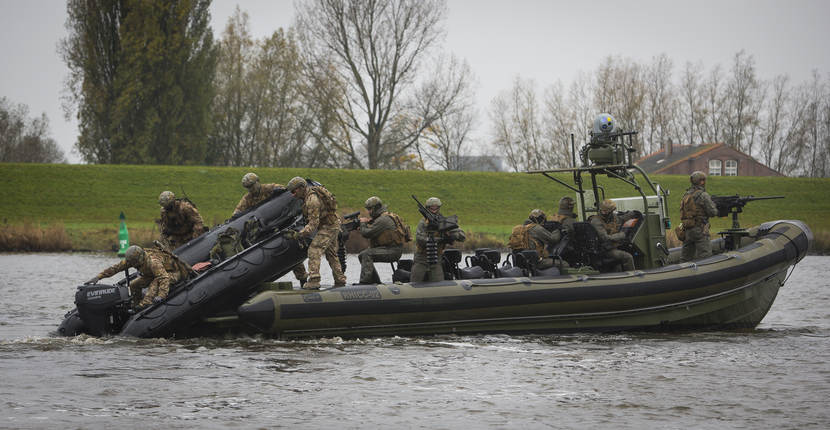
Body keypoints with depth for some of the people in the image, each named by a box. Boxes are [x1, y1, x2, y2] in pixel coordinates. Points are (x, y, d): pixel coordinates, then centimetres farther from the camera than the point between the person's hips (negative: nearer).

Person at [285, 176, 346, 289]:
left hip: (328, 227, -10)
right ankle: (340, 280, 26)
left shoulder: (312, 199, -25)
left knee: (314, 249, -17)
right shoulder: (309, 193, 7)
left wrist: (301, 234, -27)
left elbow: (313, 223, -27)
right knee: (331, 253, 19)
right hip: (333, 225, 10)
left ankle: (314, 280, -25)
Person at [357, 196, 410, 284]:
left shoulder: (382, 220, -18)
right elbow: (373, 232, 23)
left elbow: (367, 234, -21)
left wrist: (363, 223, -2)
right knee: (362, 255, 9)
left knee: (367, 254, -24)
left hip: (393, 251, -11)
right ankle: (375, 281, 11)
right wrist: (361, 229, 7)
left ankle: (365, 281, -29)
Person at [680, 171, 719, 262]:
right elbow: (712, 212, -10)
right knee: (705, 258, -7)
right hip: (699, 230, -7)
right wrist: (713, 204, 12)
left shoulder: (686, 195, 11)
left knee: (686, 258, 12)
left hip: (687, 230, 7)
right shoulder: (703, 195, -11)